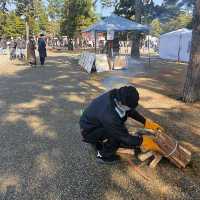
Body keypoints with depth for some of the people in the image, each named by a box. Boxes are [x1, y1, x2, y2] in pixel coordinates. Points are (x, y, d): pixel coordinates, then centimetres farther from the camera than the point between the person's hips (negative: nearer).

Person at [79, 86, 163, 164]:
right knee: (119, 135, -22)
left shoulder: (117, 95, -18)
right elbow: (125, 138, -26)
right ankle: (103, 156, 1)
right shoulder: (109, 116, -39)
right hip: (88, 131, -8)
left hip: (91, 120, 8)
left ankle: (99, 142, 18)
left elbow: (131, 111, 2)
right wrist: (141, 141, -13)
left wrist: (145, 121, 2)